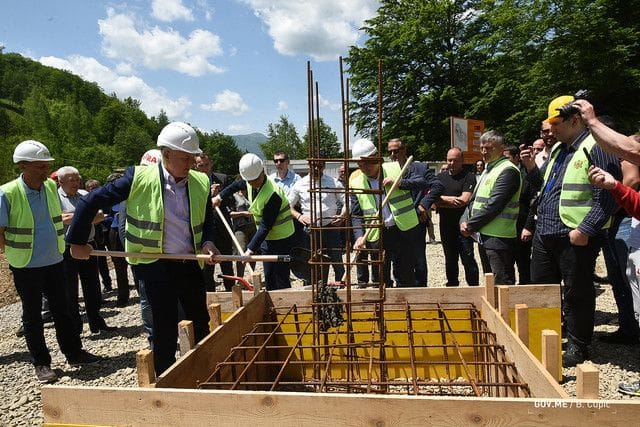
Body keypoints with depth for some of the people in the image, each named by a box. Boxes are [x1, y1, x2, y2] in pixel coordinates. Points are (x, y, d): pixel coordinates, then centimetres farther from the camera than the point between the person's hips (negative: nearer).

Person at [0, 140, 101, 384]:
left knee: (62, 309, 15)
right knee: (32, 316, 10)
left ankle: (74, 353, 28)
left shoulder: (51, 187, 0)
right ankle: (41, 363, 22)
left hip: (54, 261, 5)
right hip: (25, 267, -5)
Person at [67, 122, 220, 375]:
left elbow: (208, 222, 11)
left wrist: (207, 242, -10)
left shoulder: (201, 183, 0)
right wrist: (78, 241, -2)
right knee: (165, 330, 3)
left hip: (191, 264, 5)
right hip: (156, 265, -4)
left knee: (201, 324, 16)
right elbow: (91, 202, -6)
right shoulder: (139, 178, -12)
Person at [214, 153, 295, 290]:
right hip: (267, 238, 8)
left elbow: (265, 226, -29)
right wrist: (220, 196, 25)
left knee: (281, 280, -5)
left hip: (281, 238, -8)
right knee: (269, 278, 14)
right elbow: (236, 185, 22)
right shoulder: (249, 183, -4)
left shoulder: (273, 194, -29)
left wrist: (251, 249, -29)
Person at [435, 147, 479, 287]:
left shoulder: (469, 177, -5)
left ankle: (474, 287, 7)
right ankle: (452, 285, 28)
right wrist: (450, 199, -13)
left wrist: (443, 200, -7)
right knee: (450, 260, 16)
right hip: (446, 225, 5)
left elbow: (465, 200, -15)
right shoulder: (440, 177, 11)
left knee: (468, 259, -3)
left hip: (463, 225, -5)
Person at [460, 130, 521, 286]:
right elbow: (474, 199, 18)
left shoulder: (507, 171, -12)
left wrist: (471, 226, -13)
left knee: (502, 284, -5)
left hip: (498, 238, -9)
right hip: (485, 236, 10)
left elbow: (493, 205, -20)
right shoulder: (488, 170, 19)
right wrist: (464, 221, 0)